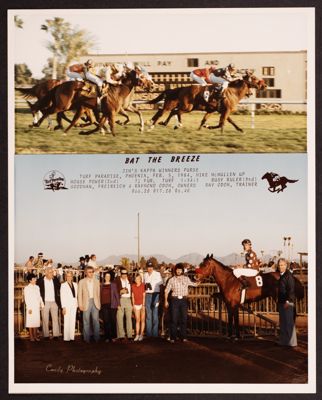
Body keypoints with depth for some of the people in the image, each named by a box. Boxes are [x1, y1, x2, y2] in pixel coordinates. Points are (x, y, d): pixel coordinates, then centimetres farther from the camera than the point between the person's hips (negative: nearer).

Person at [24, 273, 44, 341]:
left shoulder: (37, 287, 11)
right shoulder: (27, 288, -4)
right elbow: (26, 299, -8)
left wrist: (42, 304, 6)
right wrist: (29, 308, -13)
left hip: (37, 307, 5)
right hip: (31, 307, -5)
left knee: (36, 321, 6)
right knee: (30, 321, -1)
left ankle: (35, 336, 13)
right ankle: (31, 337, 5)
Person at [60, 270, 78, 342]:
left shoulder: (75, 284, 11)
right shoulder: (63, 285, -3)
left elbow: (76, 295, 13)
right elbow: (62, 297, -5)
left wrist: (77, 304, 5)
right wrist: (63, 307, -10)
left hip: (74, 305, 4)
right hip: (67, 305, -4)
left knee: (73, 322, 5)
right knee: (67, 322, -3)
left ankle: (72, 336, 10)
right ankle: (66, 337, 1)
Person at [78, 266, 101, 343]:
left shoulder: (96, 282, 10)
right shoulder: (81, 282, 3)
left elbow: (98, 293, 10)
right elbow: (79, 294, 2)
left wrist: (99, 303, 4)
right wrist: (80, 305, -4)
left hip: (95, 302, 2)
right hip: (86, 303, -2)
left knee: (96, 320, 0)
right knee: (86, 321, 2)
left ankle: (96, 338, 8)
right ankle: (87, 339, 9)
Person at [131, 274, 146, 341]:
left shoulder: (143, 285, -4)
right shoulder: (133, 286, 6)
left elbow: (144, 296, -4)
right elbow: (133, 296, 9)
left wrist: (143, 305, -8)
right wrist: (133, 304, 4)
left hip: (143, 304, -3)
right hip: (136, 305, 3)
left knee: (142, 320, 1)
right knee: (137, 320, 2)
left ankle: (141, 334, 5)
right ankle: (137, 335, 2)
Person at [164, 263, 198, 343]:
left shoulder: (186, 279, 7)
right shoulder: (171, 280, 3)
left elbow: (194, 284, 15)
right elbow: (166, 291, 4)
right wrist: (166, 301, -2)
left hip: (184, 300, 2)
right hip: (175, 300, -1)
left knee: (184, 319, 4)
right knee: (174, 319, -1)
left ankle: (184, 337, 12)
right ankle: (172, 338, 4)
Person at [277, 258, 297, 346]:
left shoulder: (289, 276, -13)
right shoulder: (279, 276, 12)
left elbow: (291, 289, -17)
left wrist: (288, 301, -20)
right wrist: (278, 301, 13)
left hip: (288, 303, -9)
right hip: (281, 302, 9)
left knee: (289, 322, -4)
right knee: (283, 323, 14)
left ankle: (292, 342, 3)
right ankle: (283, 341, 22)